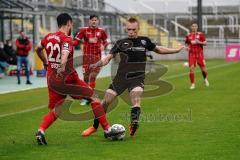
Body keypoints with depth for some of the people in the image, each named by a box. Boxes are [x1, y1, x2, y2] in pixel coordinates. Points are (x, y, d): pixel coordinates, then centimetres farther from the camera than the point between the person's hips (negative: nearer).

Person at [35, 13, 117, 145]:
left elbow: (38, 49, 28)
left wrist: (45, 62, 42)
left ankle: (41, 130, -11)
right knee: (93, 98, 9)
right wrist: (62, 67, -49)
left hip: (52, 79, 6)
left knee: (54, 110, 16)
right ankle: (107, 130, 11)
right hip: (67, 78, -6)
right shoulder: (67, 39, -12)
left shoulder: (48, 37, 9)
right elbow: (65, 54, -32)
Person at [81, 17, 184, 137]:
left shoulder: (144, 41, 7)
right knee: (106, 101, -2)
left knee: (136, 99, -28)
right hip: (121, 77, 0)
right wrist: (97, 64, -24)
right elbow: (109, 57, -5)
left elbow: (158, 49, 24)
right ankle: (94, 127, 14)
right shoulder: (121, 43, 2)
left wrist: (176, 50, 24)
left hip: (137, 78, 0)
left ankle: (133, 124, -29)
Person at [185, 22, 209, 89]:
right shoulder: (188, 36, 8)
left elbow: (205, 43, 1)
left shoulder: (201, 34, 3)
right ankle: (192, 84, -1)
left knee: (203, 69, 1)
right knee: (191, 69, -12)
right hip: (192, 54, 1)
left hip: (199, 54, -1)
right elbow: (187, 44, 19)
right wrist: (187, 47, -3)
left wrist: (199, 42, -17)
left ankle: (205, 79, 33)